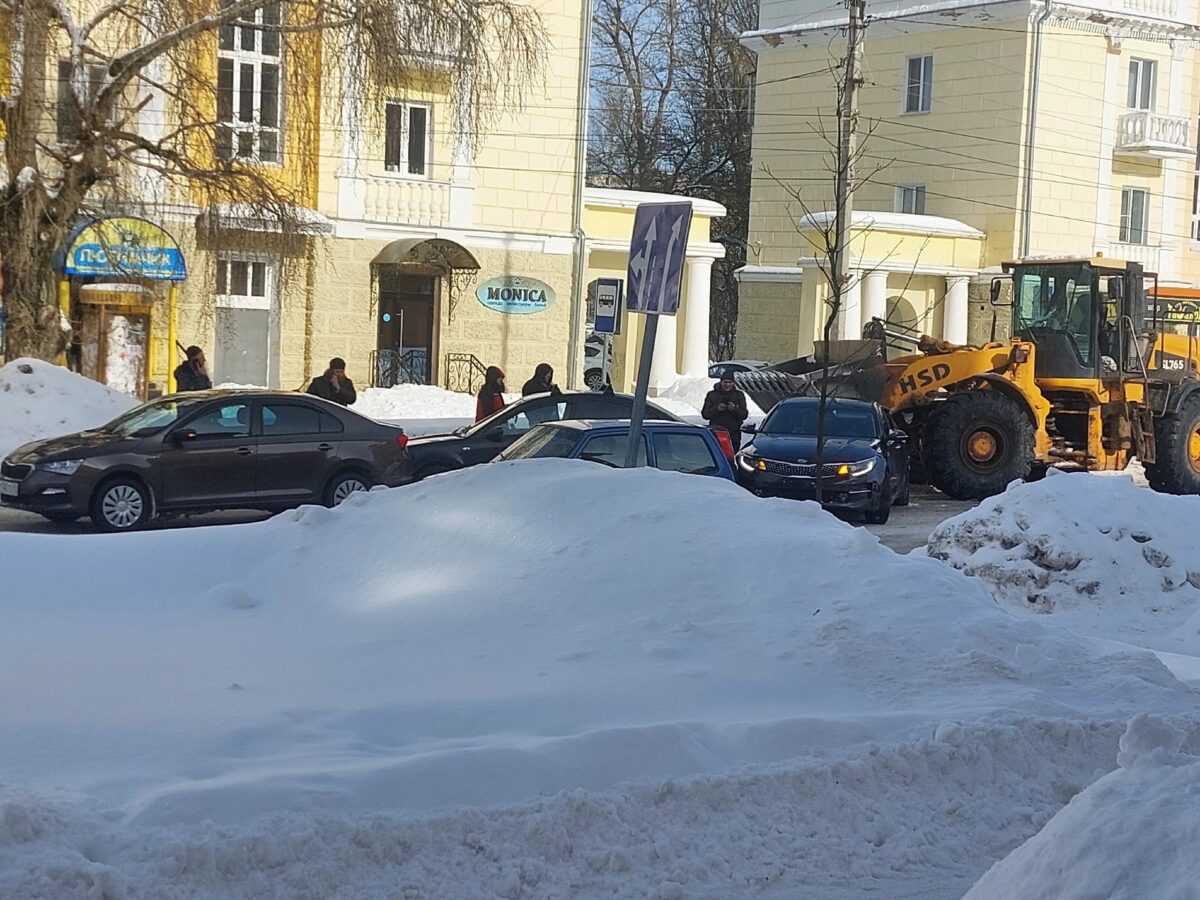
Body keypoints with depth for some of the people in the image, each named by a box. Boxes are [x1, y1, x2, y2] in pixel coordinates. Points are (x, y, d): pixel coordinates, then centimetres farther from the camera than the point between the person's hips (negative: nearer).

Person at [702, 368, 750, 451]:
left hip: (733, 435, 1)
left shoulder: (739, 395, 12)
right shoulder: (712, 395, 9)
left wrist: (735, 409, -16)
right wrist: (717, 409, -16)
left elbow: (745, 414, 4)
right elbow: (705, 414, 2)